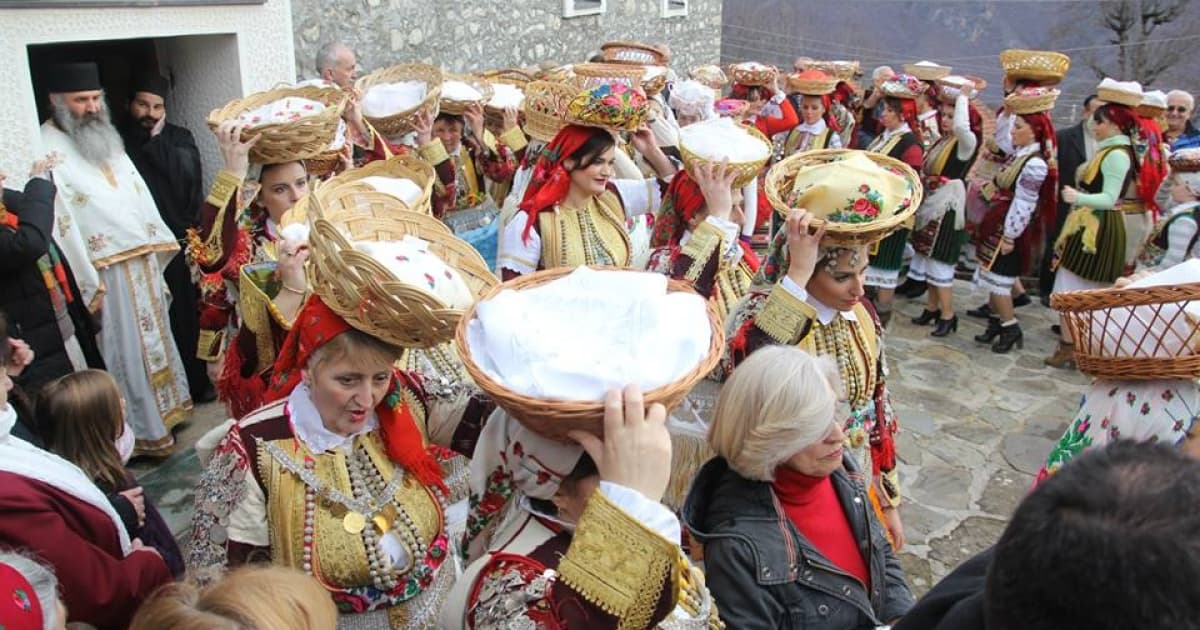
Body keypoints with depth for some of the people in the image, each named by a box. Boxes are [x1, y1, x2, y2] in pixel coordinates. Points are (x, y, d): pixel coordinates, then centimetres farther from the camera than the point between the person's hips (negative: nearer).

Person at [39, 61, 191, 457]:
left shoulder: (105, 139, 11)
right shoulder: (48, 148, -14)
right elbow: (59, 222, -18)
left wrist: (158, 246, 10)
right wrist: (88, 285, -19)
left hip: (142, 262, 8)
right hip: (106, 271, -8)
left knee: (155, 336, 19)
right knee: (127, 349, 0)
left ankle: (167, 406, 35)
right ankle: (144, 431, 12)